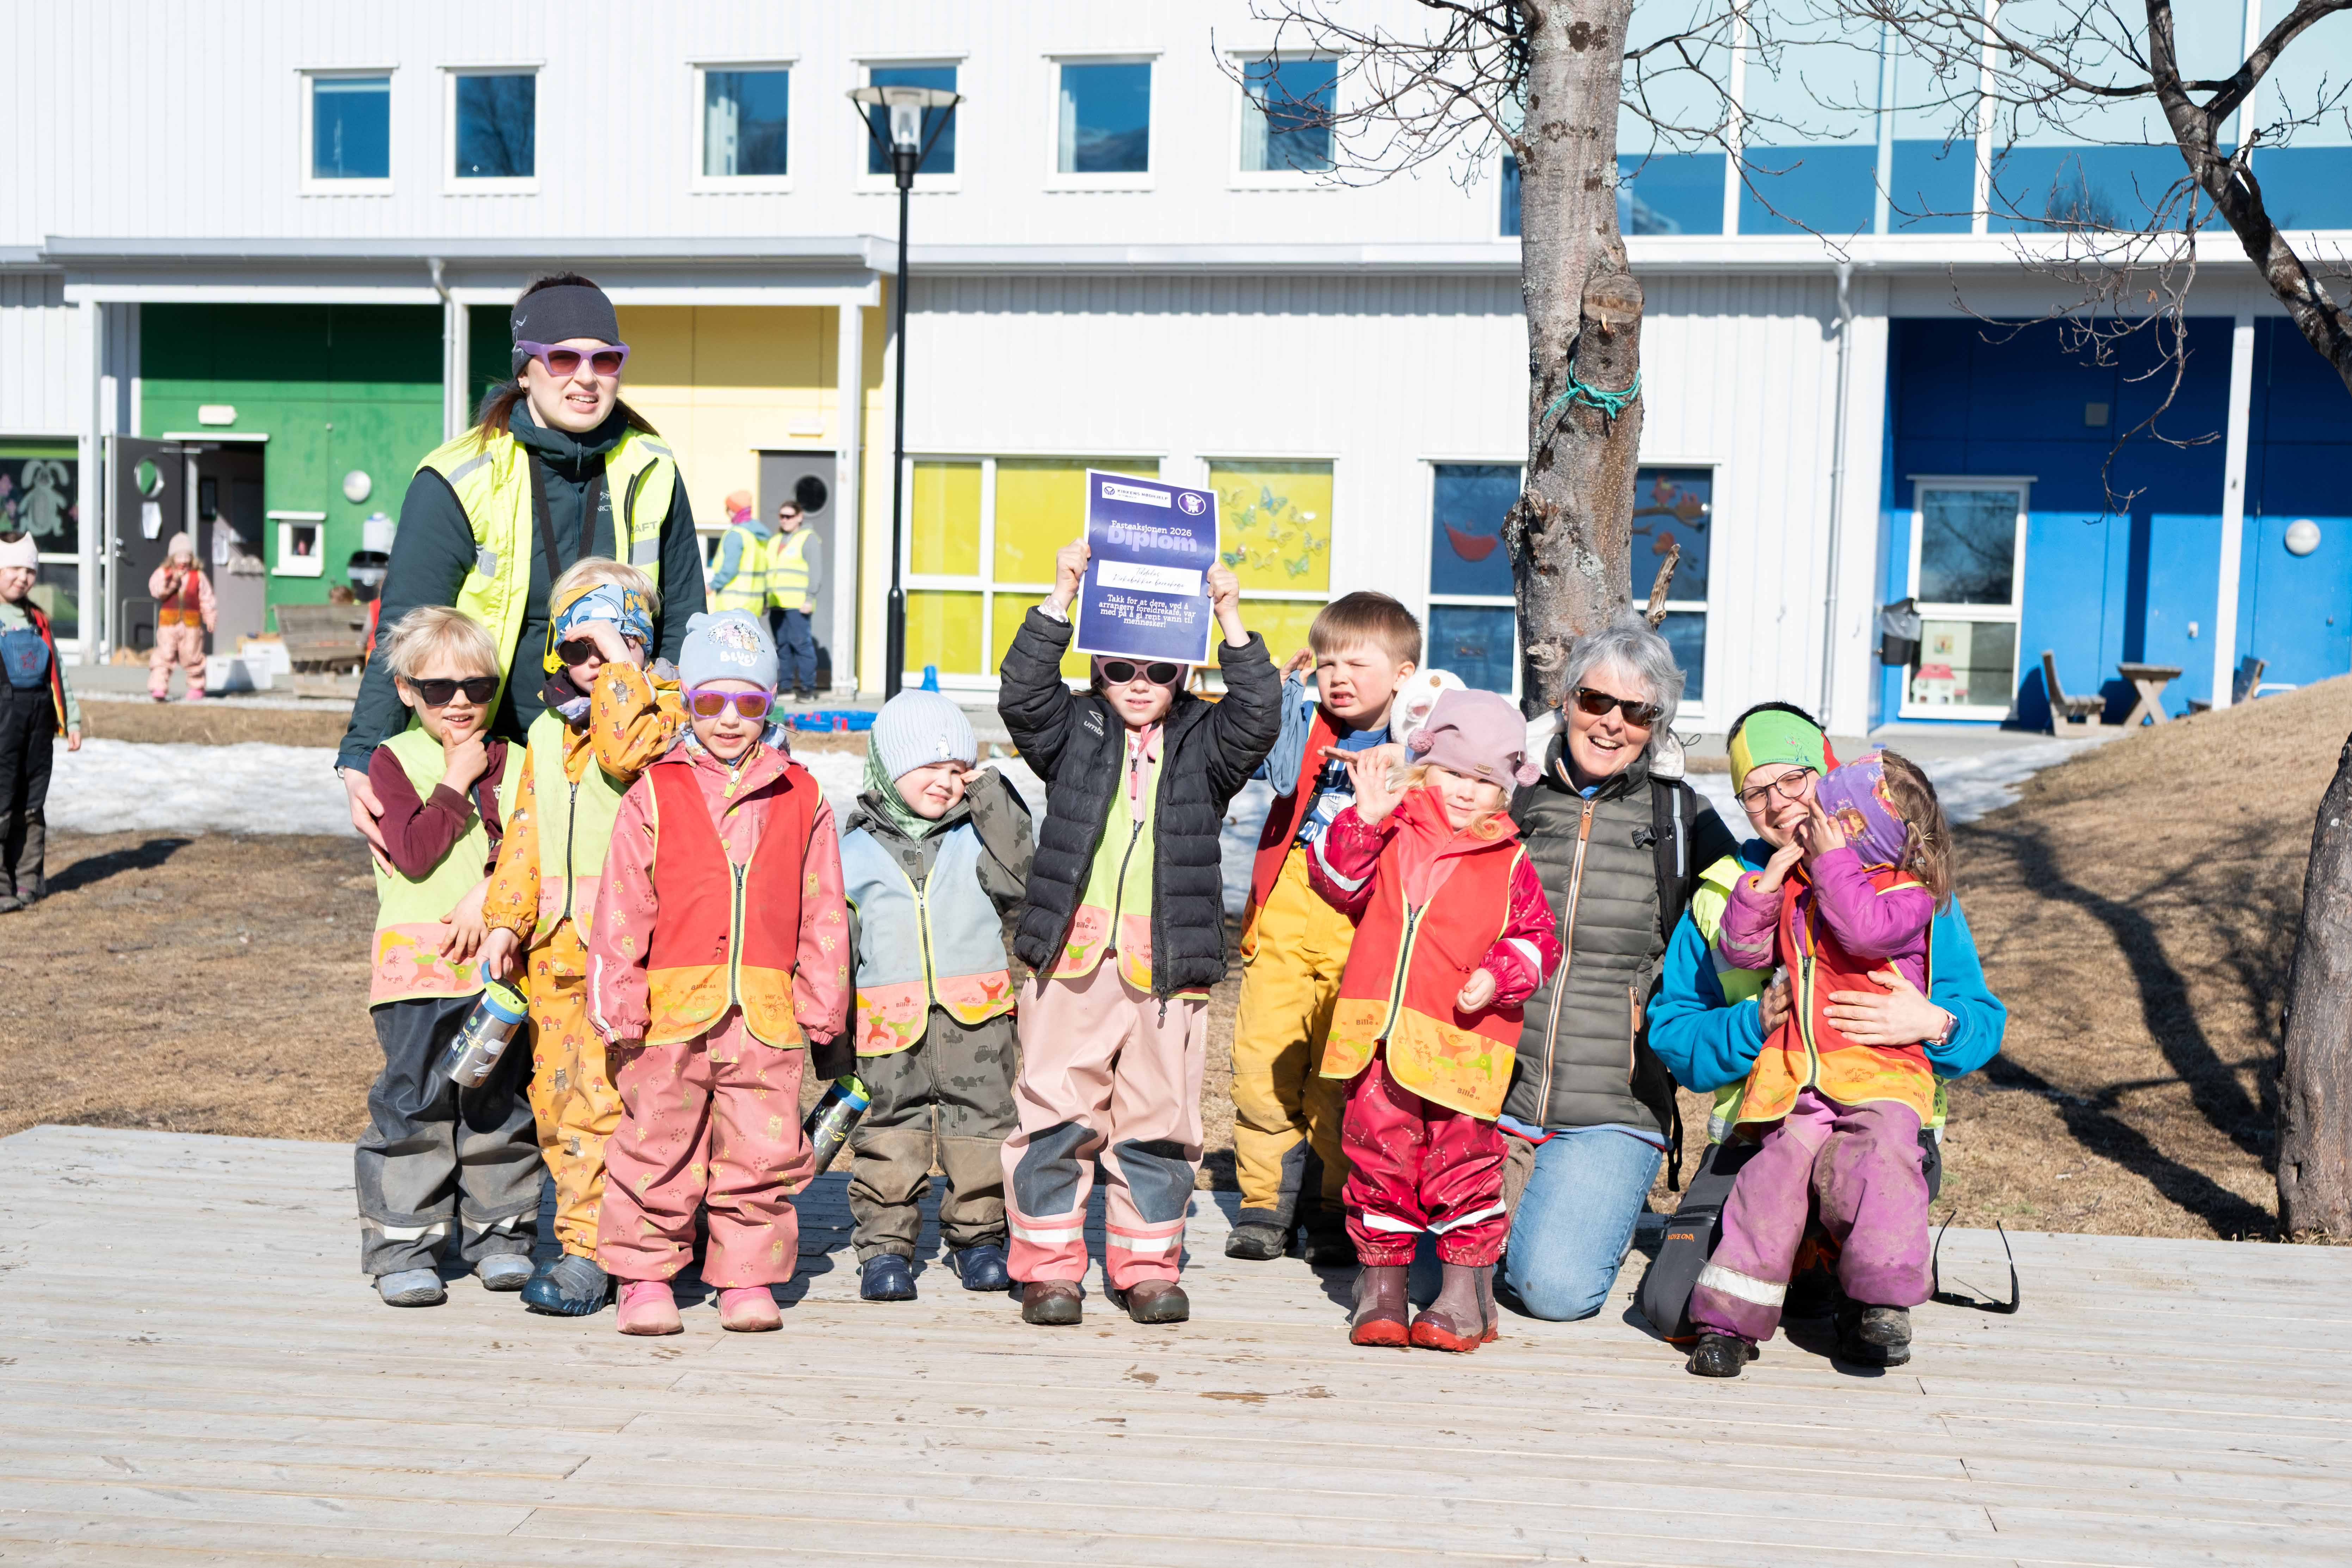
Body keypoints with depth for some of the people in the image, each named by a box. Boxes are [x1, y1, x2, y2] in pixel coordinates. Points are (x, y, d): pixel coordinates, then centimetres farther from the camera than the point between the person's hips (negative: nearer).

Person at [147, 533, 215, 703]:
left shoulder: (199, 576, 6)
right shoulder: (163, 574, 7)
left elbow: (206, 599, 6)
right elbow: (156, 590, -10)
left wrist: (209, 618, -2)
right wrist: (173, 581, -20)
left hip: (192, 623, 0)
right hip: (168, 622, 0)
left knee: (192, 656, 4)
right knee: (164, 655, -6)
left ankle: (196, 688, 18)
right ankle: (158, 688, -7)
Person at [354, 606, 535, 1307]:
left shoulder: (514, 763, 10)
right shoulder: (394, 760, 0)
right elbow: (415, 855, -13)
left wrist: (489, 893, -13)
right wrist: (456, 781, -11)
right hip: (416, 959, -3)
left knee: (499, 1100, 9)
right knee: (414, 1101, -2)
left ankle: (499, 1231, 21)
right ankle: (403, 1243, 6)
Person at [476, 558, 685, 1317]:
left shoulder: (662, 705, 0)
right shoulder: (549, 729, 18)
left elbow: (626, 750, -23)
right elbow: (525, 831, 17)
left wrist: (621, 665, -13)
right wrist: (506, 919, 7)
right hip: (553, 942, 7)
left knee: (602, 1098, -9)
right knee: (555, 1097, 9)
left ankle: (587, 1248, -2)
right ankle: (608, 1232, 20)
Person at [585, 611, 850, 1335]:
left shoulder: (801, 799, 8)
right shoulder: (654, 795, 3)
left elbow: (823, 913, 11)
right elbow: (620, 908, 2)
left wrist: (823, 1003, 8)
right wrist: (617, 998, -4)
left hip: (768, 1011, 1)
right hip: (672, 1005, -1)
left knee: (763, 1151, 6)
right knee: (657, 1146, 6)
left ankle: (748, 1276, 20)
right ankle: (646, 1275, 21)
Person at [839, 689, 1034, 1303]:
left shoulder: (977, 835, 10)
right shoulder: (856, 854, 6)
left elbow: (1019, 877, -10)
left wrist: (990, 796, -7)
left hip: (975, 1018, 1)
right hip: (890, 1023, -1)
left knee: (982, 1123, 7)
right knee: (889, 1132, 1)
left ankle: (977, 1234, 23)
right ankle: (886, 1243, 13)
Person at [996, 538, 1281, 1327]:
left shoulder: (1203, 743, 9)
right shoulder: (1074, 732, 9)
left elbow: (1257, 719, -7)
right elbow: (1023, 693, -6)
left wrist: (1231, 621, -14)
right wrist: (1061, 601, -13)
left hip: (1169, 967, 1)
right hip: (1070, 961, 0)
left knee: (1159, 1121, 6)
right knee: (1056, 1115, 1)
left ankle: (1147, 1265, 19)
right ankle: (1049, 1265, 13)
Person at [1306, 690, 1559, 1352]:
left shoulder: (1510, 863, 6)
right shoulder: (1393, 834, 8)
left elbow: (1536, 939, 10)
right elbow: (1339, 883, 0)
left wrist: (1498, 976, -9)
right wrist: (1365, 818, -12)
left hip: (1461, 1042, -1)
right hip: (1380, 1033, 1)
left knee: (1463, 1161, 2)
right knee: (1378, 1153, 6)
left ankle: (1466, 1289, 16)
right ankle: (1380, 1282, 20)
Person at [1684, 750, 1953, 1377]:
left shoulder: (1906, 895, -1)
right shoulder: (1795, 887, 17)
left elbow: (1866, 930, -22)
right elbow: (1741, 950, 15)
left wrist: (1834, 860, -15)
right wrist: (1766, 883, 2)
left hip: (1879, 1073, -3)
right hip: (1796, 1077, 3)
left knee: (1881, 1165, -27)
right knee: (1775, 1172, -14)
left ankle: (1884, 1301, -17)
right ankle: (1731, 1315, -13)